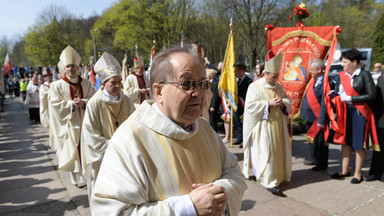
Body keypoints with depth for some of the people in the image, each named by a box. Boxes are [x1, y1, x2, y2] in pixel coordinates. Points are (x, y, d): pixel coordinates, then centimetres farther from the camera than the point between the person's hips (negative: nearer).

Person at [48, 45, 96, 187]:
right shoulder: (57, 86, -1)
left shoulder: (86, 84, 6)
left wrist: (83, 102, -19)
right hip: (68, 124, -2)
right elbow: (55, 104, -8)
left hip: (85, 122, 2)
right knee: (73, 151, 2)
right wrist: (71, 104, -19)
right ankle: (77, 178, 15)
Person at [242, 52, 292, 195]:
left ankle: (278, 174, 28)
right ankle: (269, 181, -5)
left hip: (277, 125, 6)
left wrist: (283, 102, -9)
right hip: (263, 126, -6)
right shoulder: (255, 87, -6)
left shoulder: (278, 86, 12)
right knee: (266, 152, -8)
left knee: (278, 150, 11)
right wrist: (269, 103, -18)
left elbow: (288, 100, 15)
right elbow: (250, 105, -14)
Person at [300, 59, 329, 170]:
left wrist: (321, 120, -22)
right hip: (310, 116, 9)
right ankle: (315, 159, 38)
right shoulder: (314, 80, 8)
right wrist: (305, 113, 15)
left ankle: (322, 164, 21)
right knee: (312, 139, 21)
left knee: (320, 142, 6)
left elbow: (324, 104, -22)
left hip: (318, 118, -9)